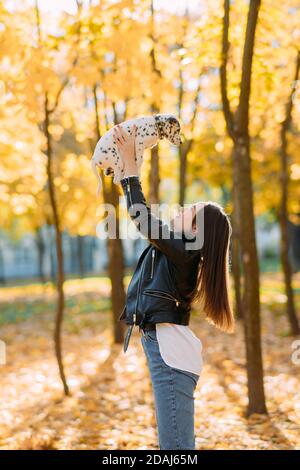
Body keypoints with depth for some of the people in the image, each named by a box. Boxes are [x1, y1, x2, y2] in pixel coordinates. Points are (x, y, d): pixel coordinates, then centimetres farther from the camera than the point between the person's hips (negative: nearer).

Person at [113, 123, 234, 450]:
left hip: (170, 350, -11)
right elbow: (146, 220, 25)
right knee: (177, 444, 17)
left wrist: (129, 163, -11)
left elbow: (141, 217, -19)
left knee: (175, 446, -12)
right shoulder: (182, 249, 13)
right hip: (163, 346, 11)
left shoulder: (181, 249, -13)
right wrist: (126, 169, 23)